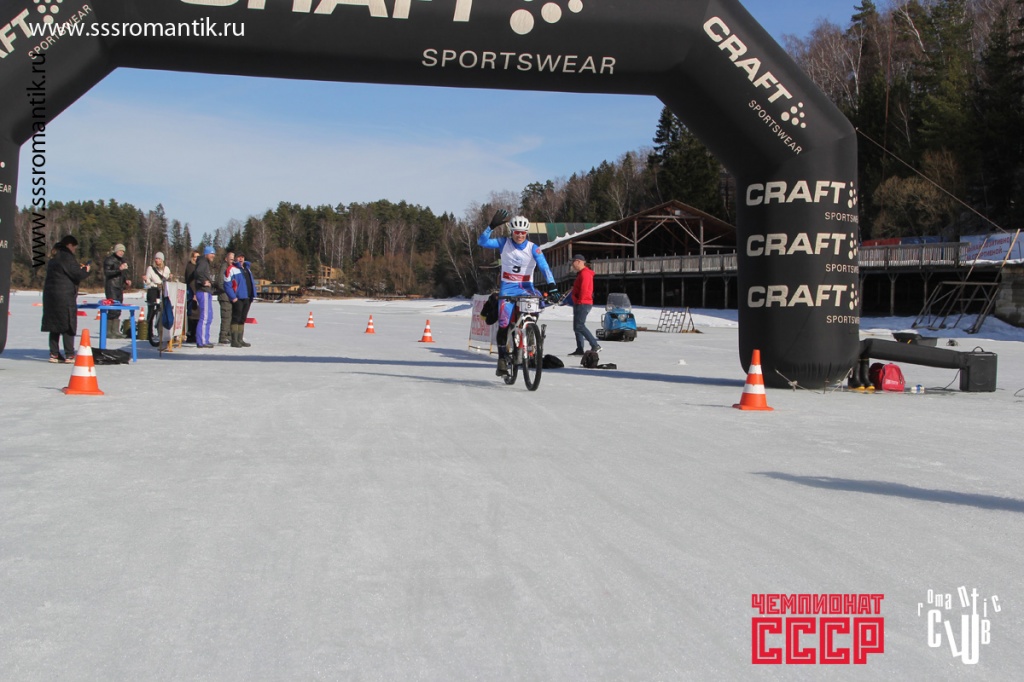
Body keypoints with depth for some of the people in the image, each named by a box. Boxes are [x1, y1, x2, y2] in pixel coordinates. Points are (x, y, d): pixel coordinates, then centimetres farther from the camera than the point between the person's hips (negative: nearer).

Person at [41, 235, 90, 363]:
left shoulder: (54, 257, 17)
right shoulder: (66, 257, -10)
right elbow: (77, 275, -13)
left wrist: (78, 267, 15)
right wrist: (85, 270, 6)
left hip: (50, 295, 8)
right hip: (64, 296, -8)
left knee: (55, 325, 10)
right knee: (68, 325, -4)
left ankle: (54, 354, 10)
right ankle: (69, 355, -4)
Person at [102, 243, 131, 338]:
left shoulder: (123, 261, 19)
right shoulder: (109, 260, -3)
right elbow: (107, 273, -13)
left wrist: (127, 280, 6)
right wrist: (119, 269, -22)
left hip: (120, 287, 7)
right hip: (111, 286, -7)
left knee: (118, 310, 6)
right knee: (113, 309, -12)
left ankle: (115, 331, 11)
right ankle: (108, 331, -8)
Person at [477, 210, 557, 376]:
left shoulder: (533, 248, -7)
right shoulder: (504, 243, -3)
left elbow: (544, 267, -17)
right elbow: (482, 242, -12)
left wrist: (551, 286, -32)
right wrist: (492, 226, -28)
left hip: (526, 287, 0)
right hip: (508, 288, 0)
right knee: (504, 324, -12)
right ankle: (502, 358, 3)